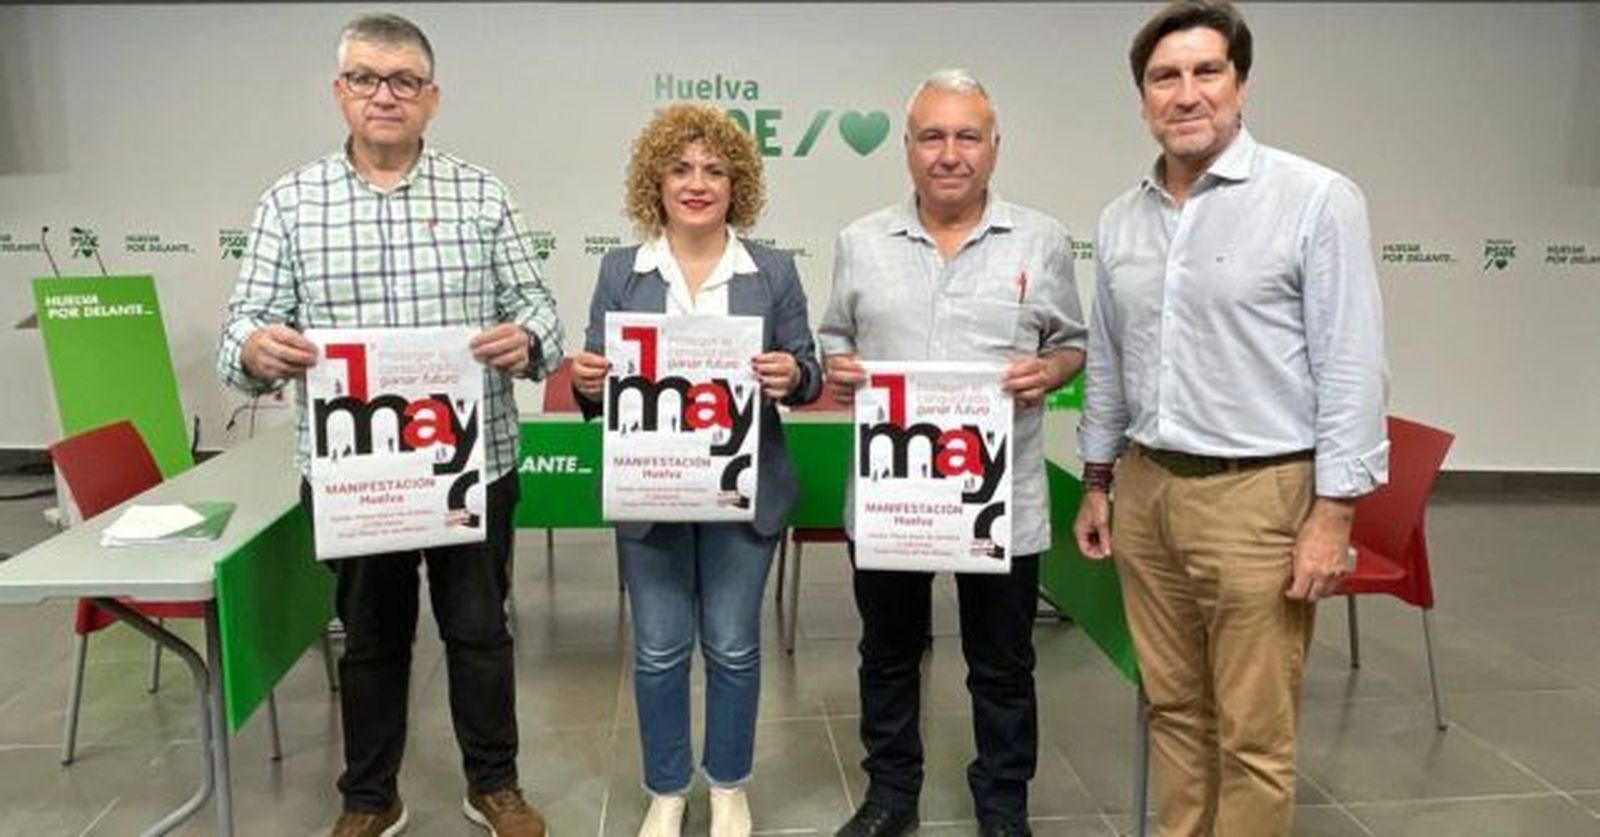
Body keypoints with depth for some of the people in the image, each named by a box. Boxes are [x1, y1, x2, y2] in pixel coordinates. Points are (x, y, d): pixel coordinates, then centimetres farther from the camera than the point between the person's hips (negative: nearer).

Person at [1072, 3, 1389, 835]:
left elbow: (1353, 369, -9)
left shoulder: (1316, 199, -7)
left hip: (1257, 494, -5)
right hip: (1145, 490, 5)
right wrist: (1096, 484, 16)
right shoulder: (1121, 219, 9)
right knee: (1174, 709, 15)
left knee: (1254, 733, 3)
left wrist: (1332, 514, -12)